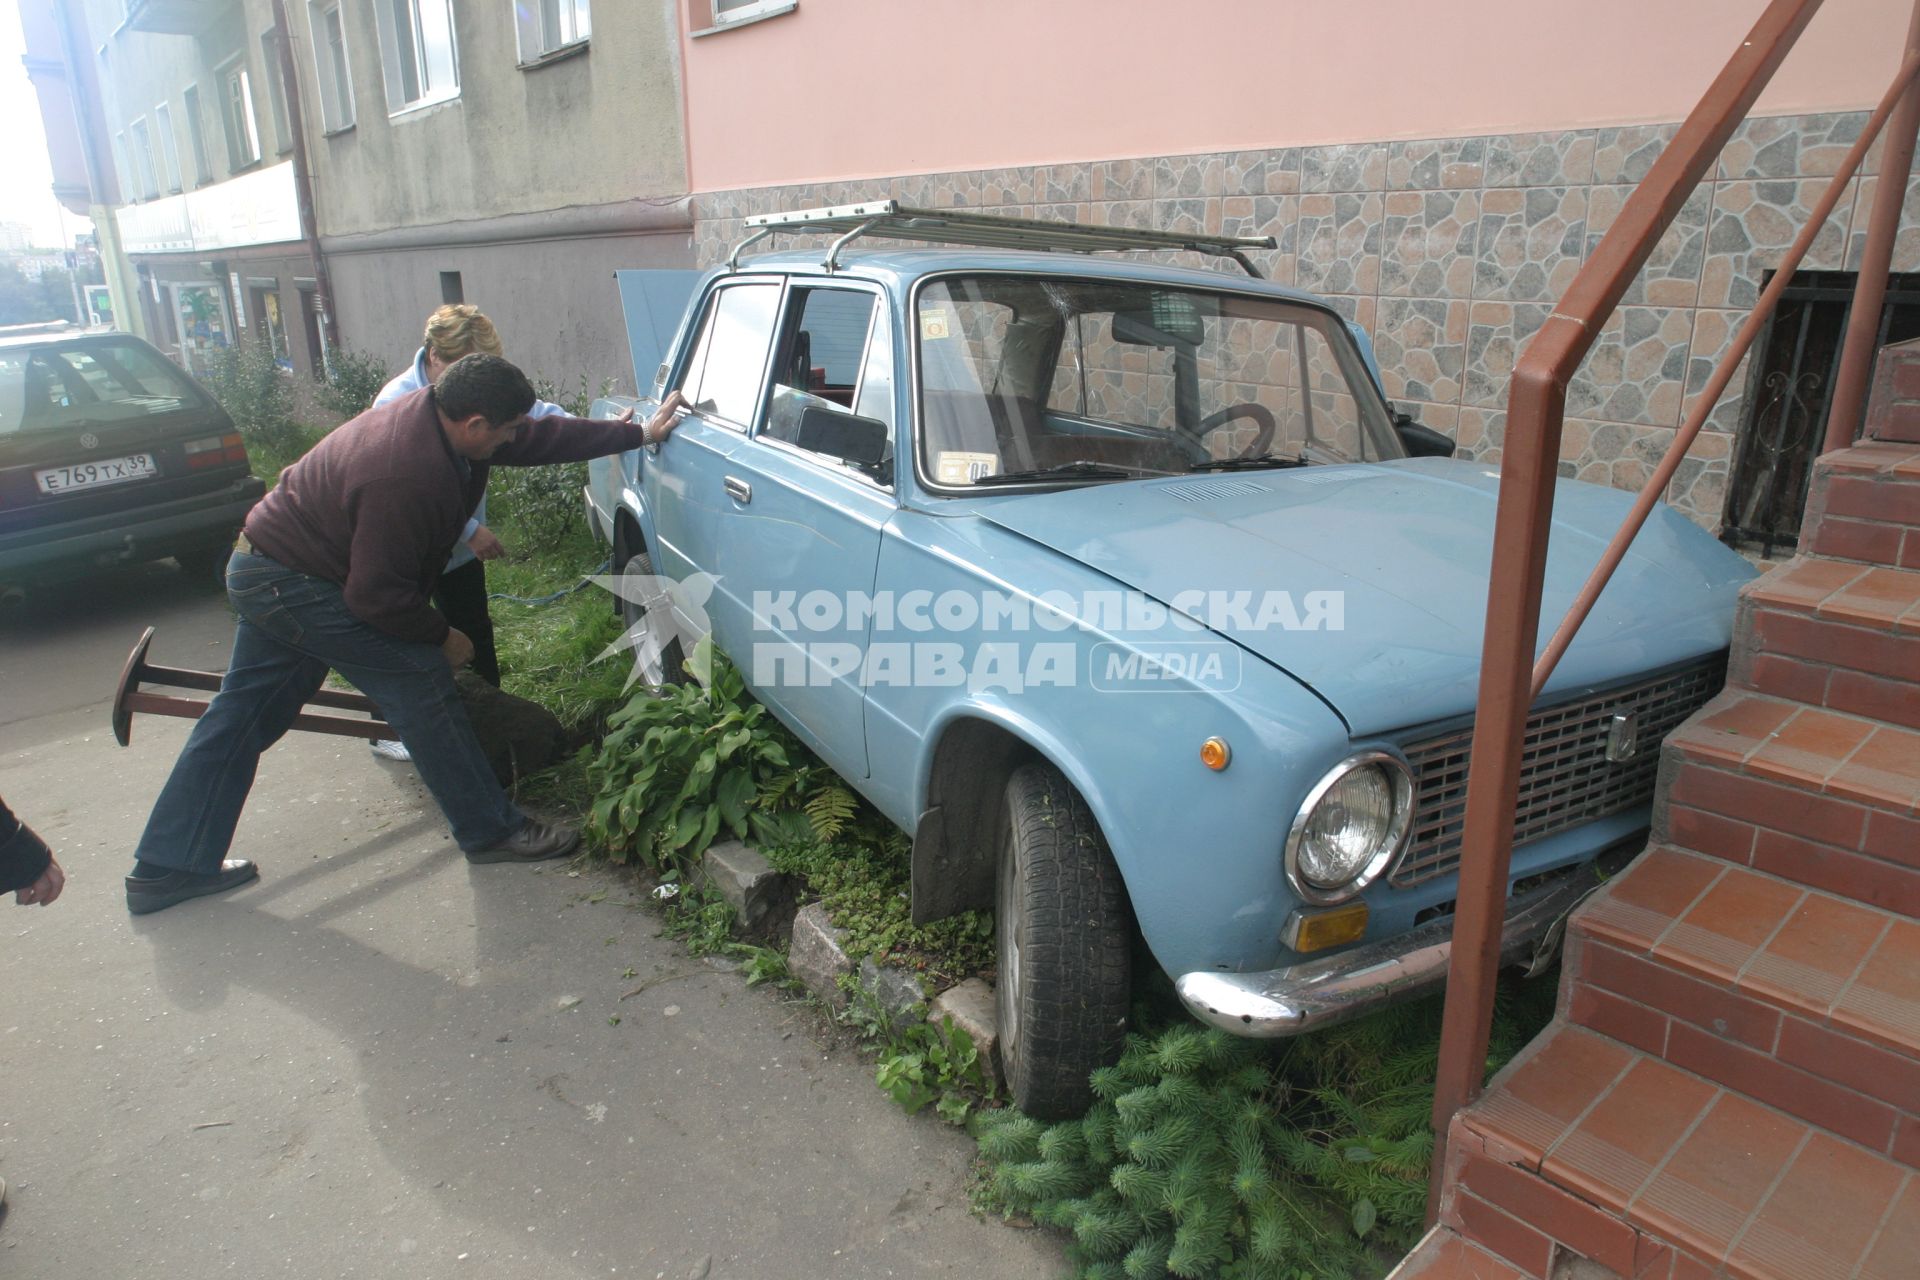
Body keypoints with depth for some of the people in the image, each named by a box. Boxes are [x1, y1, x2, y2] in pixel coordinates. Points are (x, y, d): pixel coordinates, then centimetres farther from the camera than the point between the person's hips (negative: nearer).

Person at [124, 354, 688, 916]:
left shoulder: (434, 415, -5)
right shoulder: (406, 478, -32)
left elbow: (541, 437, 5)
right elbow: (378, 595, -27)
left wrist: (637, 433, 9)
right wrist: (442, 636, -11)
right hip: (293, 582, -10)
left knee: (244, 714, 14)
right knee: (420, 683, -8)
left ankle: (164, 868, 24)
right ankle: (491, 831, 1)